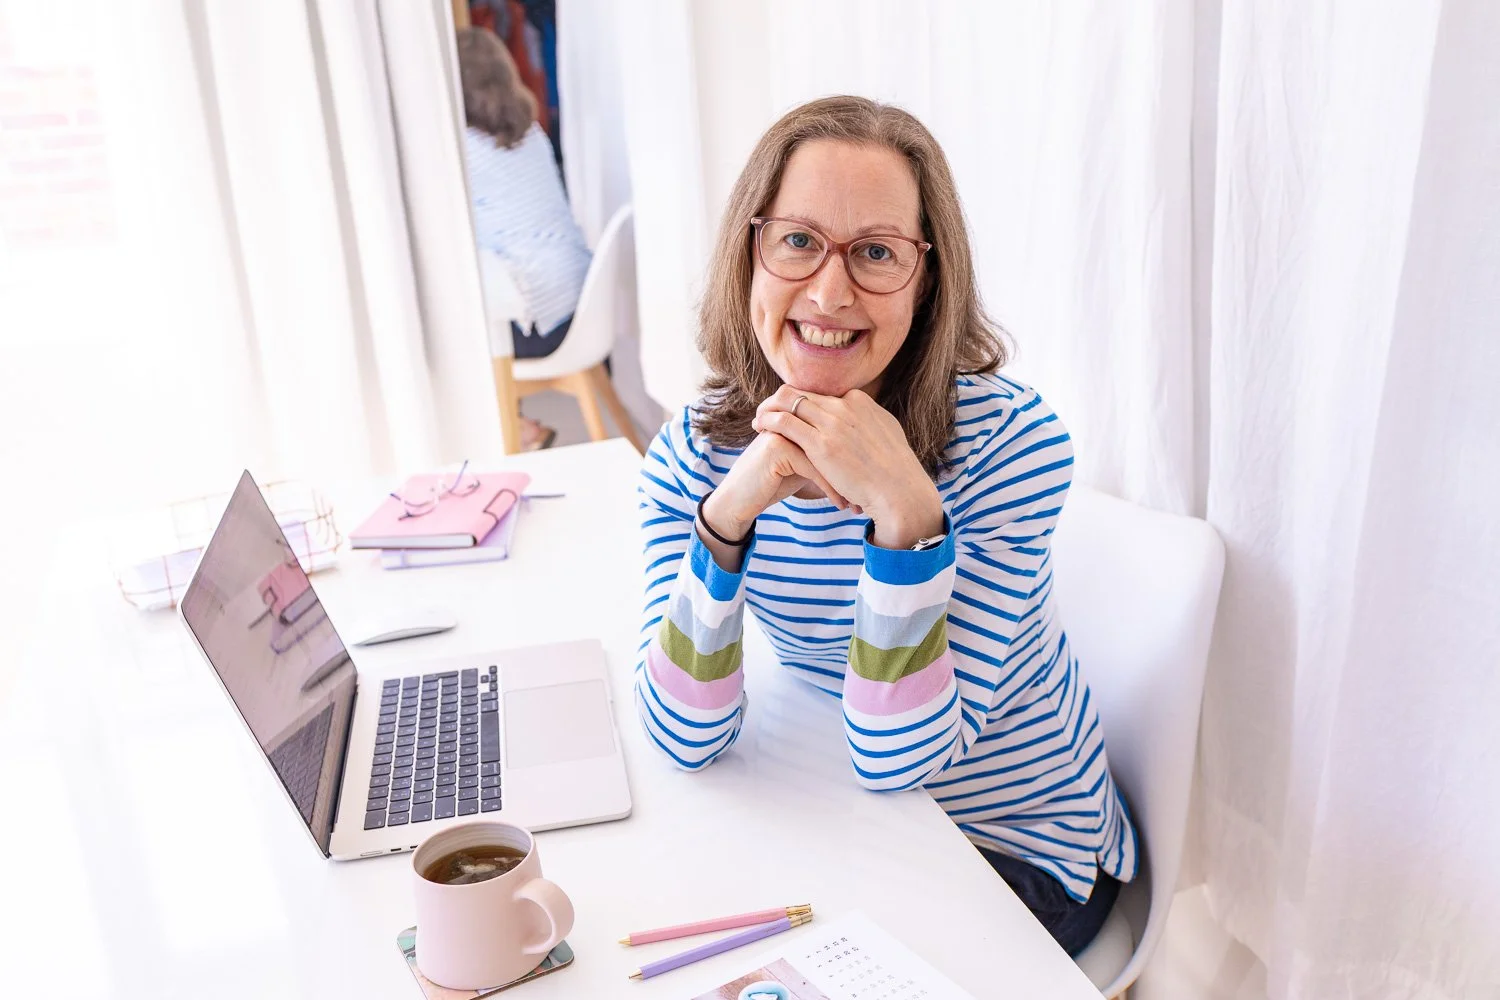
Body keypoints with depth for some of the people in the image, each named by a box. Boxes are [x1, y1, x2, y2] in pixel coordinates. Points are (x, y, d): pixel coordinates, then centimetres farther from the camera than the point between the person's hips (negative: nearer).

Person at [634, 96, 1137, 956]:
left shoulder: (1010, 439, -23)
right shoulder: (695, 453, -12)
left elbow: (899, 759, -25)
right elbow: (690, 741, -19)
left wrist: (905, 512, -38)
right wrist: (727, 514, -32)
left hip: (1018, 848, -3)